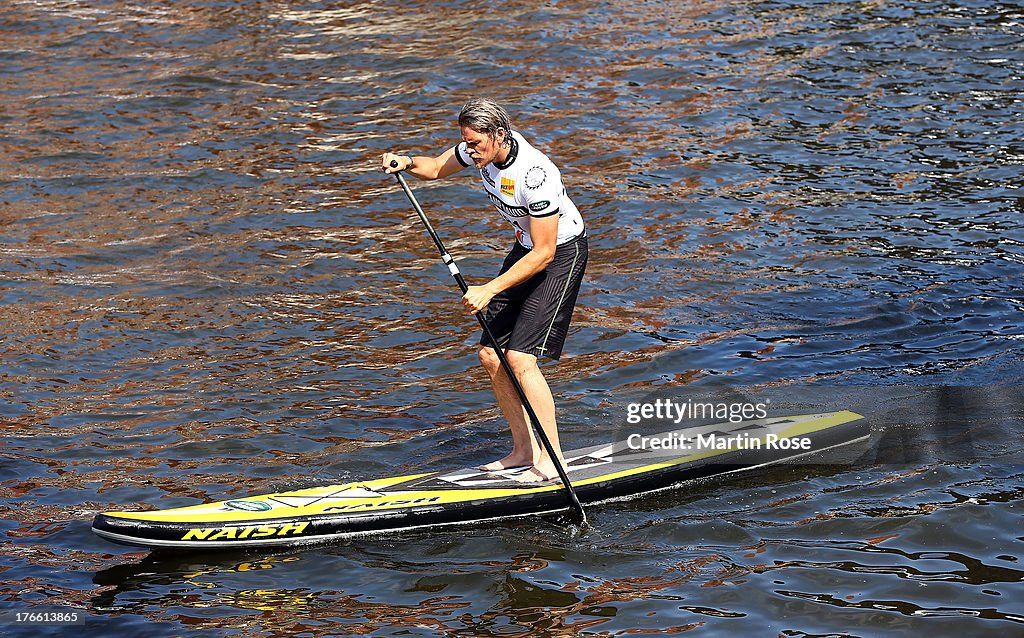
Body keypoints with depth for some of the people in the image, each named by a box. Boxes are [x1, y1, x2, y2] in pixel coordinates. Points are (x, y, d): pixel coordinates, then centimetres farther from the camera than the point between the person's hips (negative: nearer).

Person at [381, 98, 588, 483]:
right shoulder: (484, 146, -8)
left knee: (520, 357, -17)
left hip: (562, 252, -9)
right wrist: (407, 163, -12)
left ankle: (553, 459, -9)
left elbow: (544, 254, -29)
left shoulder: (534, 175, -32)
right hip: (528, 246, 9)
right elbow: (436, 168, 10)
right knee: (490, 355, 3)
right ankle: (524, 451, 12)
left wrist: (490, 290, -30)